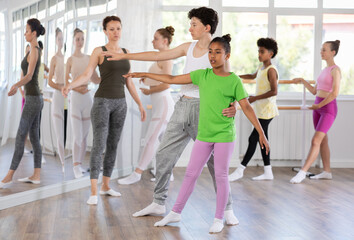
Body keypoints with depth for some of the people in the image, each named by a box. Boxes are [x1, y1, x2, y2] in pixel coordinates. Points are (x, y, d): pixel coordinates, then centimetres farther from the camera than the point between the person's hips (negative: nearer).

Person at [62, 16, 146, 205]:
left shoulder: (126, 53, 11)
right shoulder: (99, 51, -3)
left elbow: (128, 82, 15)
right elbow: (86, 76, -11)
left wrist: (140, 104, 12)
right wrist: (70, 86, -30)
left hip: (120, 103, 6)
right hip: (102, 101, -5)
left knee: (113, 146, 9)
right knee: (99, 145, -13)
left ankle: (105, 186, 21)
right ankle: (93, 192, -13)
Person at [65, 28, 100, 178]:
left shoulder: (88, 59, 10)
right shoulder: (70, 60, -3)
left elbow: (95, 79, 14)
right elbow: (66, 82, -4)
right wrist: (77, 88, -19)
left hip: (87, 98, 5)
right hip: (75, 98, -5)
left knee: (84, 136, 8)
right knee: (77, 136, -10)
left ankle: (79, 164, 17)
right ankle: (76, 166, -2)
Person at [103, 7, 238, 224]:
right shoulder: (188, 47, 12)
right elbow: (158, 56, 18)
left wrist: (232, 106, -35)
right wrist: (124, 56, 20)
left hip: (202, 108, -7)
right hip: (182, 106, 7)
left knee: (214, 160, -4)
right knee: (164, 154, 8)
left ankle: (227, 209, 8)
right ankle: (159, 203, 20)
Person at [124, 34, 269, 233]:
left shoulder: (234, 81, -5)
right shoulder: (202, 75, 4)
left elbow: (247, 107, -5)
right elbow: (172, 79, 8)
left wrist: (261, 133, -9)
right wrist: (145, 74, 8)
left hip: (224, 136, -3)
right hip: (204, 135, 4)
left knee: (221, 176, 4)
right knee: (191, 174, 9)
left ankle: (219, 219, 16)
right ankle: (176, 213, 20)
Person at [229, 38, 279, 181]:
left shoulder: (271, 70, -13)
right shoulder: (261, 68, 14)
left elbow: (274, 91, -22)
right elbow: (253, 76, 36)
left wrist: (255, 98, -22)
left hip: (266, 110, -9)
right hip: (260, 110, 9)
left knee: (253, 139, -8)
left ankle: (240, 170, -5)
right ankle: (268, 172, 16)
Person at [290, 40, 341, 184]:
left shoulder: (335, 70, -10)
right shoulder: (324, 70, 16)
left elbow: (335, 93, -19)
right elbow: (315, 91, 20)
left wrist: (319, 105, -14)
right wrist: (302, 81, 12)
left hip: (328, 108, -9)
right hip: (318, 107, 9)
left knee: (316, 141, -13)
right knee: (323, 140, 11)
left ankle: (302, 172, -17)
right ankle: (327, 172, 19)